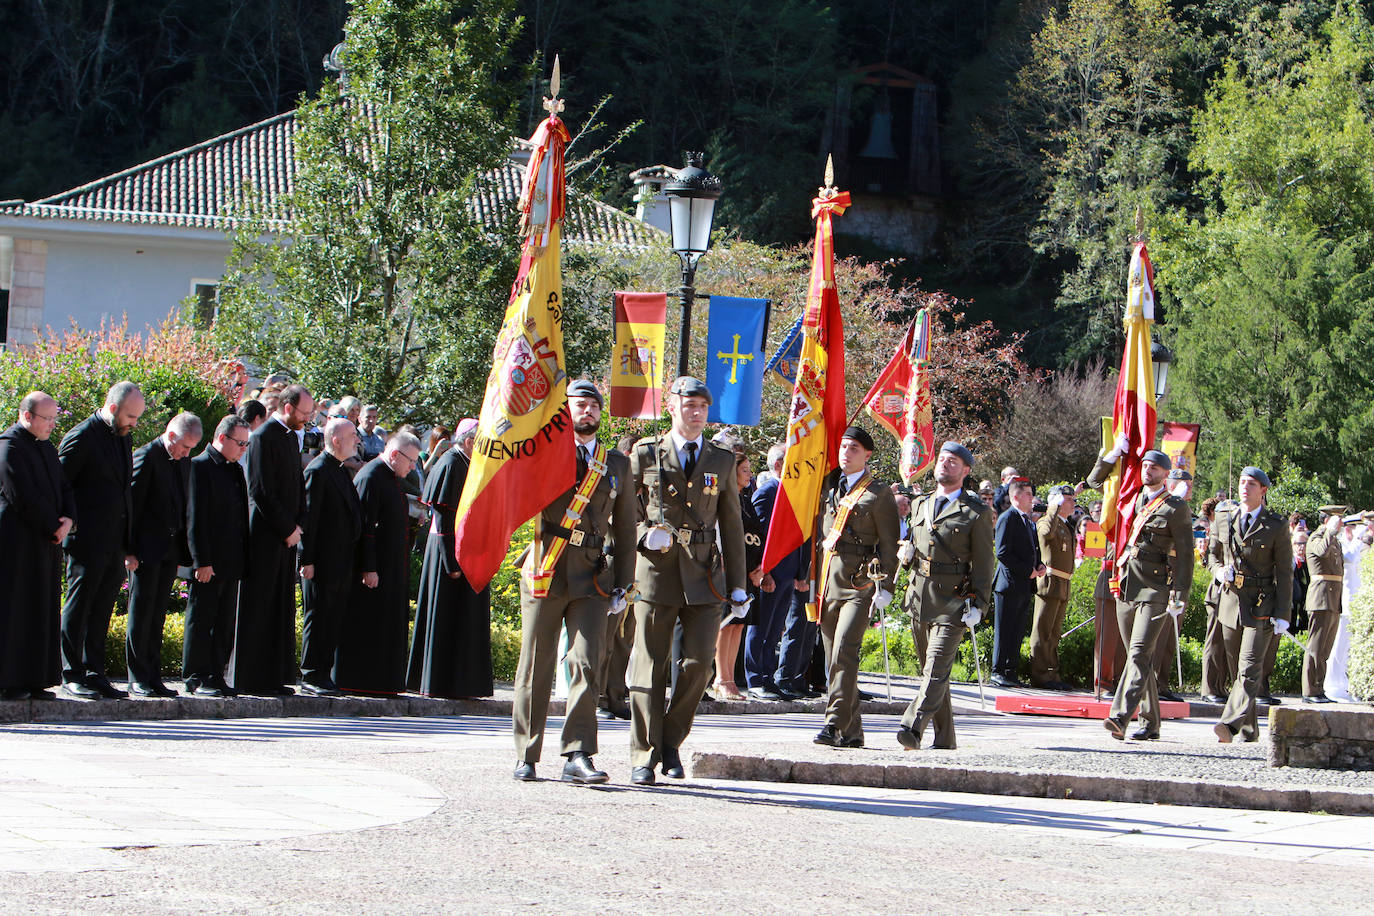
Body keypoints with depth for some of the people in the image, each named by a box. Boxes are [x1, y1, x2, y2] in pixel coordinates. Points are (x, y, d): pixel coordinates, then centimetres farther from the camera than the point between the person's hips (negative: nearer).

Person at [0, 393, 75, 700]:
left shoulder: (46, 449, 17)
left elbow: (64, 487, 14)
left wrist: (69, 519, -5)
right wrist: (53, 527, -11)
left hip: (44, 543, 9)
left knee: (39, 611, 9)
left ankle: (32, 682, 12)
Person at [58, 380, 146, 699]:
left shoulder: (124, 437, 15)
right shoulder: (81, 437, -10)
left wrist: (128, 547, 19)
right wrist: (66, 528, -11)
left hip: (115, 542, 7)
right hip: (88, 540, -7)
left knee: (101, 611, 10)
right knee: (79, 606, -1)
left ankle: (95, 674, 14)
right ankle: (72, 675, 4)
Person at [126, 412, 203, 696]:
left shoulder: (184, 461, 11)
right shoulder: (146, 457, -11)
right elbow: (132, 505, -12)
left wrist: (184, 551, 12)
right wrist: (130, 551, -15)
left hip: (170, 549, 7)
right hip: (147, 549, -7)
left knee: (158, 613, 9)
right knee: (141, 612, -2)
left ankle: (153, 677, 12)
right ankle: (138, 680, 1)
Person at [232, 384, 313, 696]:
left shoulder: (292, 437, 15)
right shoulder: (264, 437, -13)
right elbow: (261, 491, -17)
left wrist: (297, 524, 6)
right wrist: (287, 528, -14)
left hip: (285, 534, 9)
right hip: (265, 535, -9)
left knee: (281, 608, 10)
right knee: (259, 608, -5)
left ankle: (274, 676, 14)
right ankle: (250, 679, -2)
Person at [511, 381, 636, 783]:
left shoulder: (617, 464, 15)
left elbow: (624, 529, 17)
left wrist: (623, 585, 11)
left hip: (592, 578, 2)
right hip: (545, 573, -2)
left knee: (587, 663, -9)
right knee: (536, 666, 2)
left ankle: (577, 756, -9)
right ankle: (526, 756, 11)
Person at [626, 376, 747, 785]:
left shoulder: (722, 460, 13)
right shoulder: (645, 454, 7)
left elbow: (731, 525, 15)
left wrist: (737, 584, 11)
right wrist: (644, 533, -9)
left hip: (704, 573, 2)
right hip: (656, 569, -2)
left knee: (699, 662, -4)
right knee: (650, 665, -2)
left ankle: (671, 743, 14)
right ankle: (644, 756, 4)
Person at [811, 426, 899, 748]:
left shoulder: (879, 495, 1)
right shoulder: (827, 486, 17)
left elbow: (889, 545, -1)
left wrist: (885, 588, -9)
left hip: (859, 581, -6)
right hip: (827, 581, 6)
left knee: (844, 650, -19)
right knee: (834, 657, 5)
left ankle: (836, 724, -23)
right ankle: (852, 731, 11)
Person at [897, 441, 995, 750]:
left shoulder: (977, 513, 2)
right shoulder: (920, 505, 18)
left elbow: (984, 562, -1)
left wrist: (978, 605, -9)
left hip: (954, 600, -6)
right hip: (920, 597, 6)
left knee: (936, 666, -16)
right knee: (931, 668, 8)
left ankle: (913, 727, -27)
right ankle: (944, 737, 13)